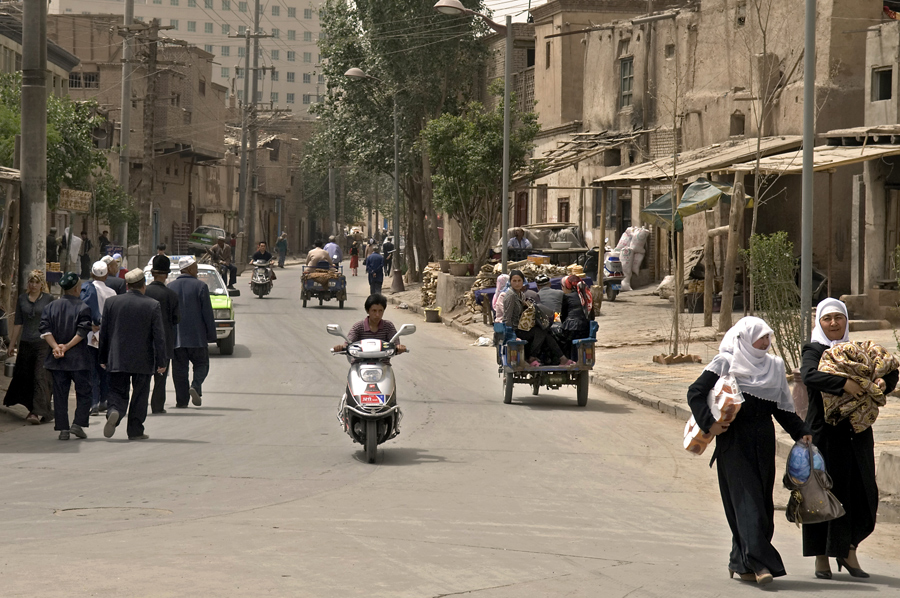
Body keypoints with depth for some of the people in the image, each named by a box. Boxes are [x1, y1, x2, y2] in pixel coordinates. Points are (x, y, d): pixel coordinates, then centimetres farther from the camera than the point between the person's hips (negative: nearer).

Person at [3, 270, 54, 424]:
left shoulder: (48, 299, 1)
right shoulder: (22, 299, 10)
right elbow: (18, 323, 14)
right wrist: (12, 344, 13)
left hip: (43, 344, -4)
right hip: (25, 343, 4)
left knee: (40, 377, -12)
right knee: (25, 377, 6)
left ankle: (38, 413, -19)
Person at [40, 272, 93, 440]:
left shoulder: (50, 307, 6)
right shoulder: (83, 308, -6)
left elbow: (45, 330, -4)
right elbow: (82, 331, -16)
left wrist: (56, 347, -11)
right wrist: (67, 347, -14)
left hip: (56, 359, 4)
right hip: (78, 358, -4)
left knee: (60, 394, 7)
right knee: (83, 392, 9)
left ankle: (63, 428, 5)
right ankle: (78, 423, -2)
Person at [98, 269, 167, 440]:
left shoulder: (111, 302, 0)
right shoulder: (153, 305, -5)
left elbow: (104, 332, 5)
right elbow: (159, 336, -6)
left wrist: (103, 358, 13)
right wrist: (161, 361, -1)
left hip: (117, 360, 1)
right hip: (143, 361, -1)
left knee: (117, 392, 7)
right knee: (140, 395, 10)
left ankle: (114, 412, -23)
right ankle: (135, 430, 13)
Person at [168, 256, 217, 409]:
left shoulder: (170, 287, 6)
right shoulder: (200, 287, -6)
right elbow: (207, 313, -6)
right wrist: (211, 335, 0)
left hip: (176, 337, 3)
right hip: (197, 337, -3)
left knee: (180, 368, 6)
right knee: (201, 365, 9)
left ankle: (182, 400, 3)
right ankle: (196, 386, -16)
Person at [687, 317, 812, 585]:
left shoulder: (775, 366, 12)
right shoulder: (725, 363, -3)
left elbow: (783, 408, 17)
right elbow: (695, 393, -6)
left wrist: (801, 432, 6)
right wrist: (709, 423, -17)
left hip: (763, 442, 5)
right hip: (733, 442, -5)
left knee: (762, 501, 5)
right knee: (746, 500, -12)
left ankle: (741, 562, 15)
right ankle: (758, 562, -19)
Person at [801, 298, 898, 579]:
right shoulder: (815, 351, 0)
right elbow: (809, 375, -21)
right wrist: (843, 383, -31)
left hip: (857, 432, 4)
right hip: (825, 431, -4)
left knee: (863, 492, 0)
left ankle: (848, 549, 17)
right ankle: (822, 556, 8)